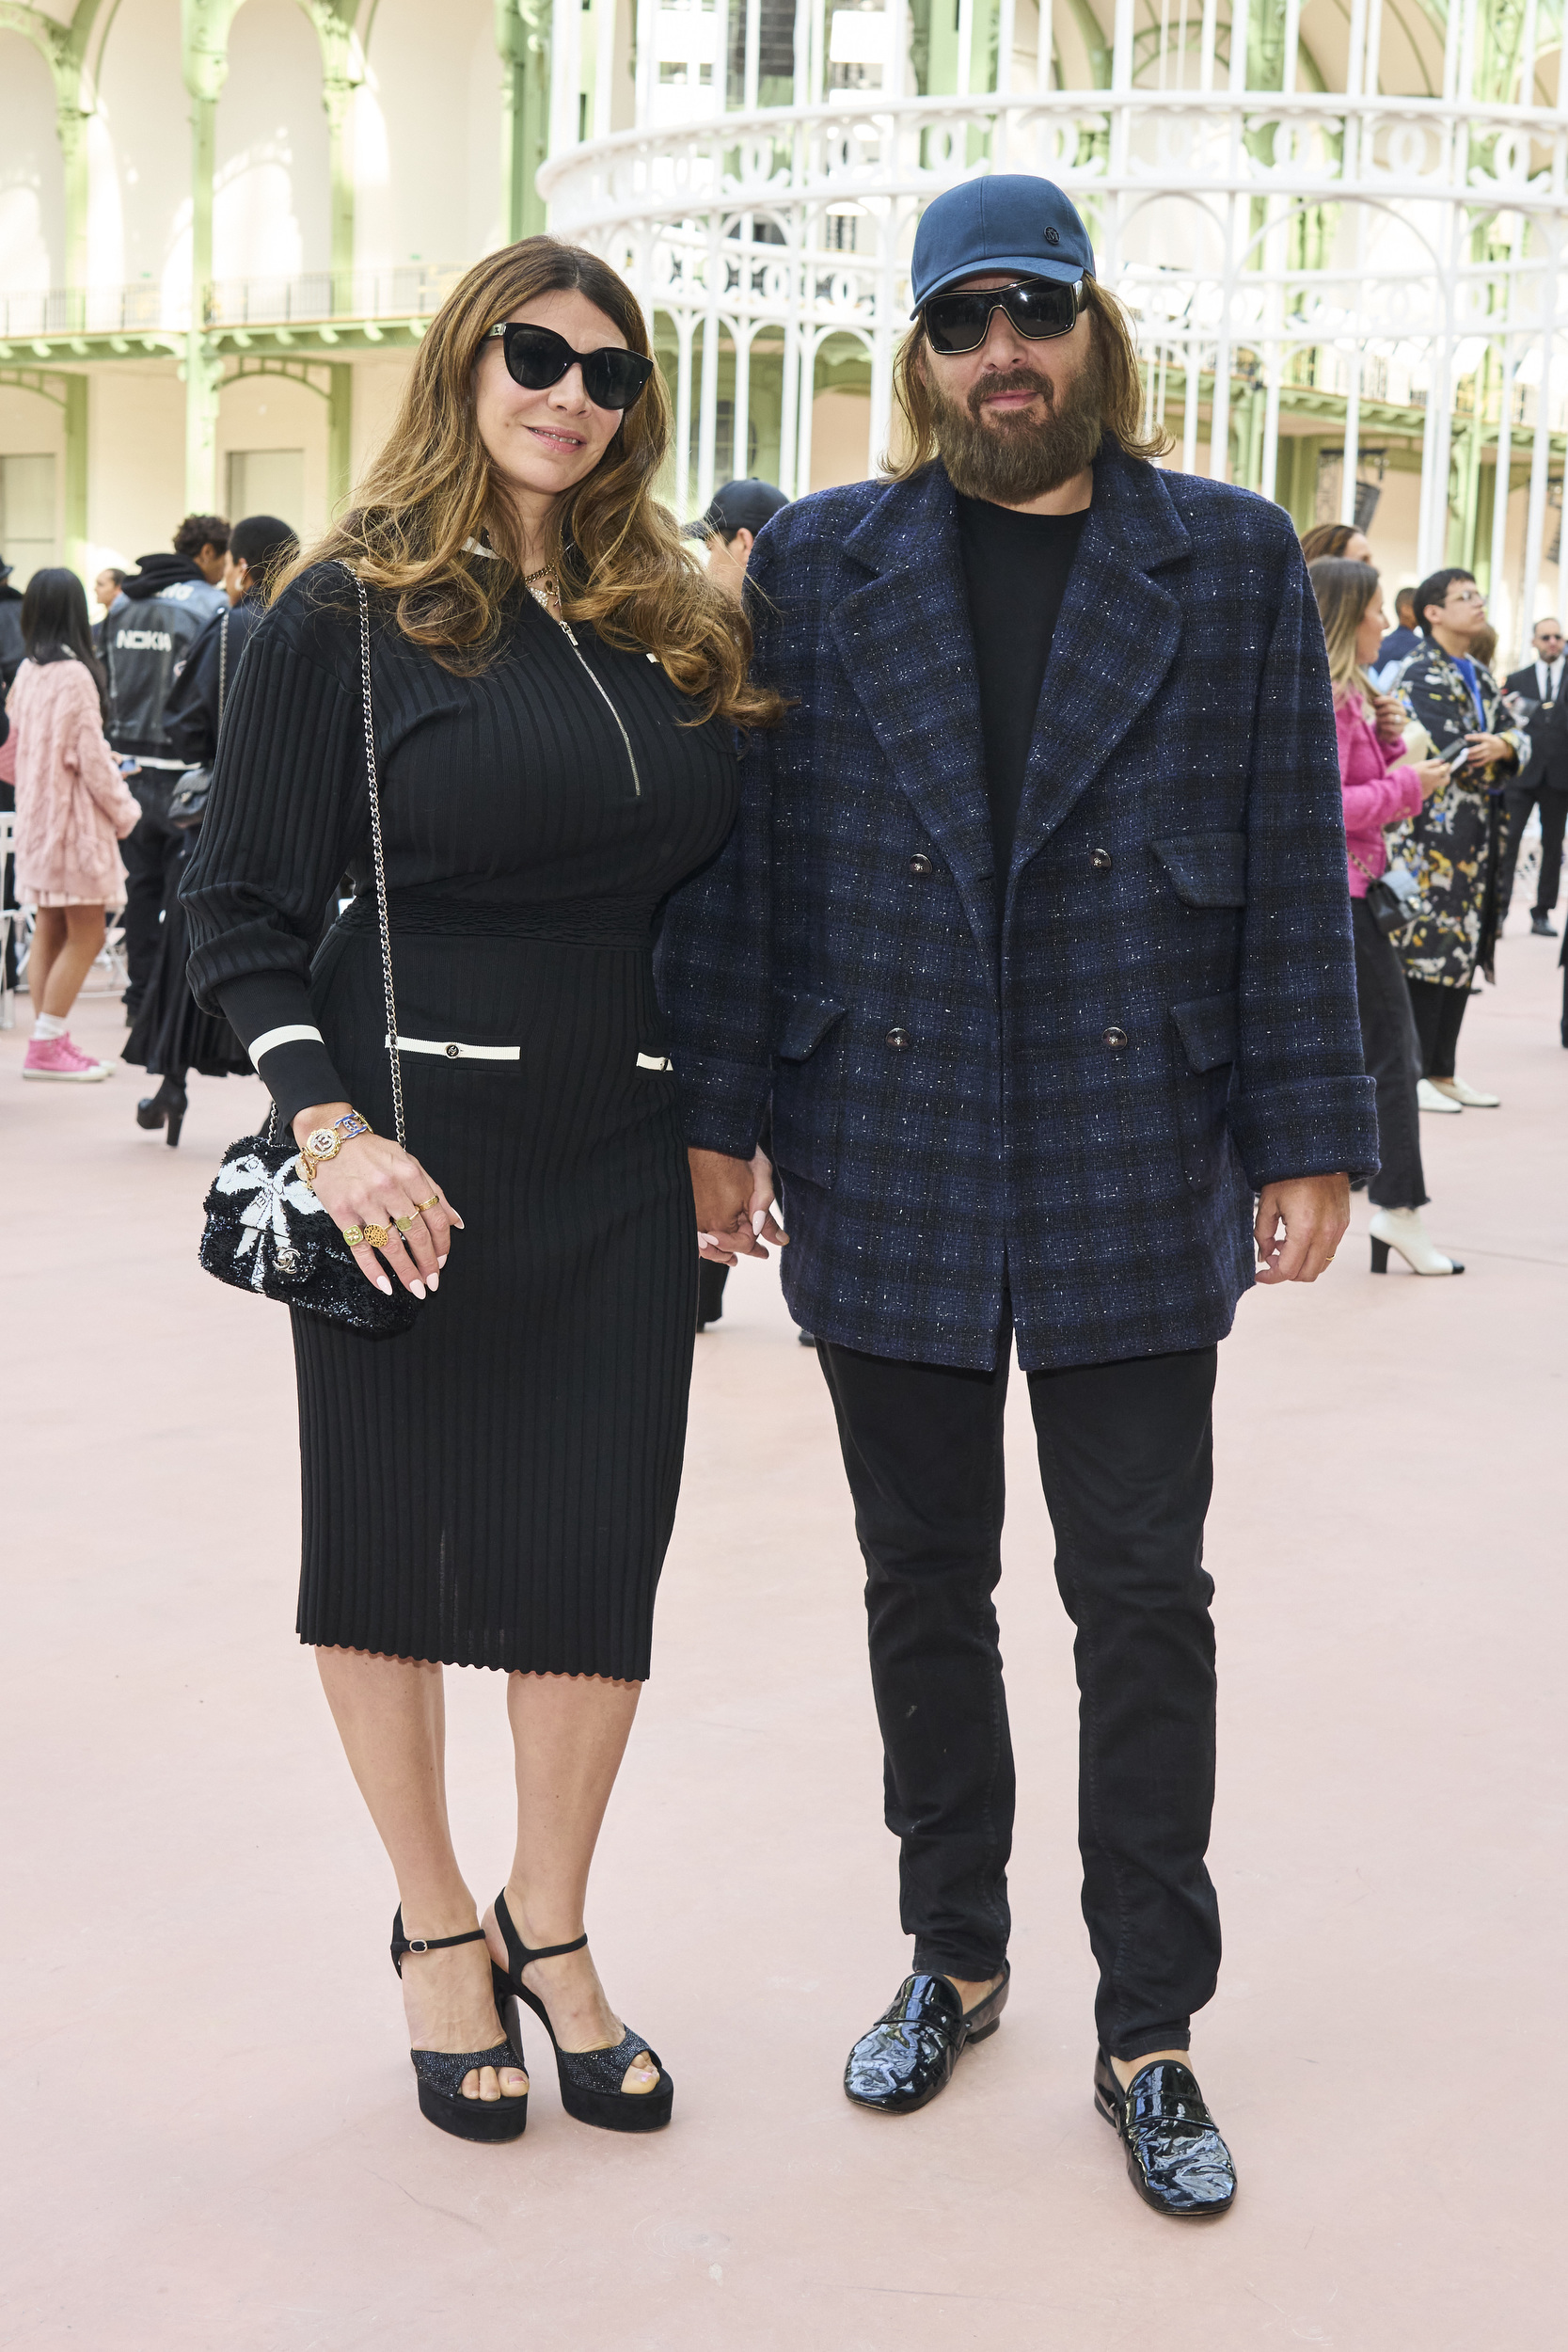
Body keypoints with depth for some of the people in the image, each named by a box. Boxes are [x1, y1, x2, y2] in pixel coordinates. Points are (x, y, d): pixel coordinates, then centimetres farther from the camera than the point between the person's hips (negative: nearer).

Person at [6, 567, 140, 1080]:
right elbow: (89, 756, -15)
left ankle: (49, 1042, 15)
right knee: (86, 936, -4)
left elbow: (22, 744, 13)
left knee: (49, 931, 12)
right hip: (74, 817, -8)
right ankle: (47, 1045, -6)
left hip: (36, 816, 8)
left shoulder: (27, 671, 7)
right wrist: (123, 811, -2)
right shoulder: (75, 675, -15)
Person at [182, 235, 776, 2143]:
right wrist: (330, 1127, -16)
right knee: (392, 1540, 8)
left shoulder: (673, 624, 10)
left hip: (621, 1161, 4)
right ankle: (435, 1926, 29)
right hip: (415, 1152, -3)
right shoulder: (351, 611, -3)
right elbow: (241, 903, -5)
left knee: (600, 1553, 6)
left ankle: (548, 1929, 26)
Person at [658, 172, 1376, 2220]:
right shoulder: (819, 566, 5)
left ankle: (1151, 2030, 18)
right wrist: (717, 1113, -1)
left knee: (1143, 1602, 5)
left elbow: (1292, 868, 2)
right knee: (926, 1587, 13)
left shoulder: (1233, 563, 4)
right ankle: (955, 1957, 31)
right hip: (888, 1177, 1)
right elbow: (744, 855, 4)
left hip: (1134, 1179, -1)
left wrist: (1308, 1137, -2)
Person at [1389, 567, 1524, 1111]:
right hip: (1435, 836, -8)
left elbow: (1516, 735, 10)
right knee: (1430, 950, -7)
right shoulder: (1423, 676, -9)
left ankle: (1442, 1070, 17)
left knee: (1463, 954, 10)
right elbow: (1457, 759, -18)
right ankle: (1413, 1074, 0)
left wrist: (1503, 745, -12)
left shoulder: (1479, 676, 18)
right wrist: (1499, 755, -2)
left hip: (1476, 838, 8)